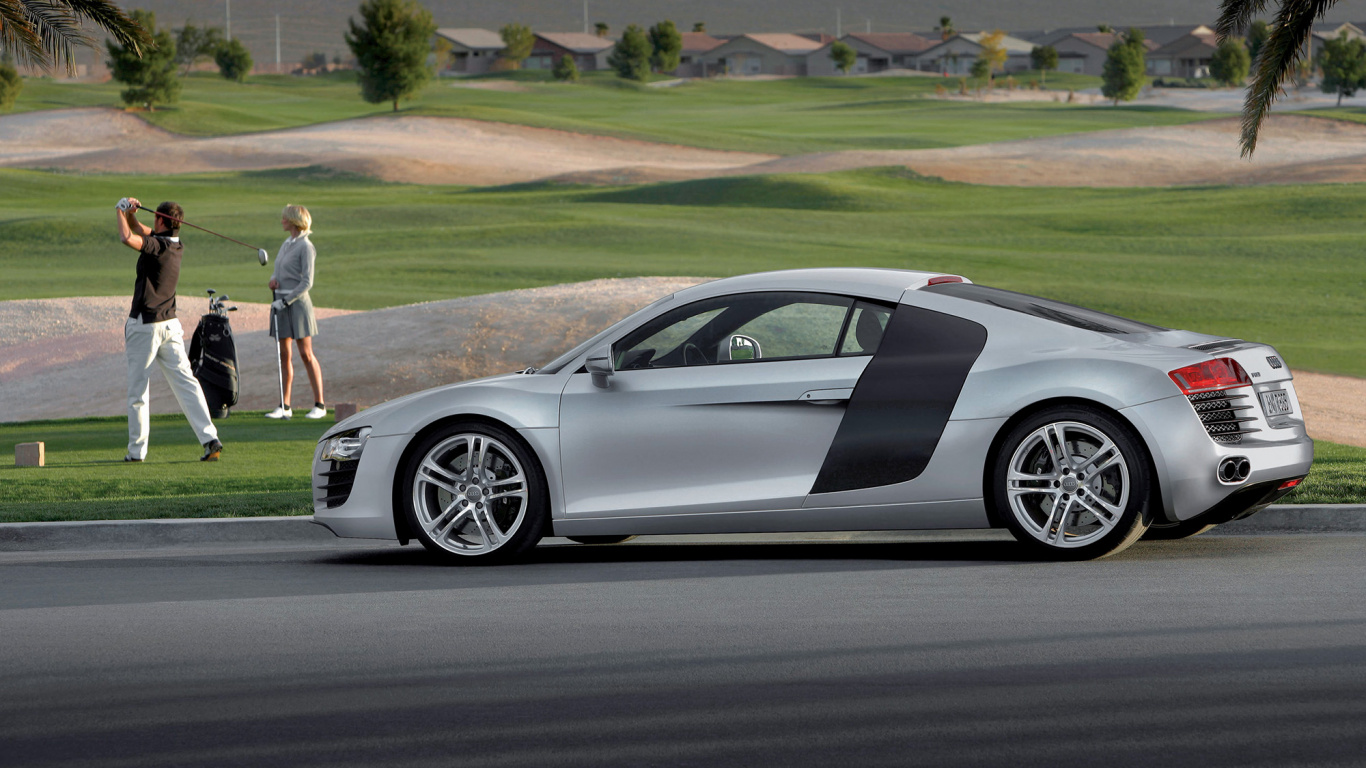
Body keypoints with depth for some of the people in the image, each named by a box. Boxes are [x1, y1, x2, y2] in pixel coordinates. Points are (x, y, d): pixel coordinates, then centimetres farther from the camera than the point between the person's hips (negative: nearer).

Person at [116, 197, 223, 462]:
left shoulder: (157, 246, -15)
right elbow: (140, 231, 25)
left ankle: (136, 450, 8)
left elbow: (127, 237, -31)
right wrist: (130, 213, 9)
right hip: (170, 325, 7)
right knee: (186, 382, 2)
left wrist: (122, 212, -13)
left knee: (137, 390, 3)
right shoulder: (176, 246, 10)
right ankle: (209, 438, -10)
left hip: (145, 326, -7)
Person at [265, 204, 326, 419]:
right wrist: (273, 279, 0)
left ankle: (319, 404, -1)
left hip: (297, 302, -7)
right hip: (281, 303, 7)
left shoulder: (305, 246, -10)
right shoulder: (286, 243, 14)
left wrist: (286, 300, -17)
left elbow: (307, 282, -14)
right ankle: (285, 406, 8)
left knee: (306, 353, -5)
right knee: (284, 355, 6)